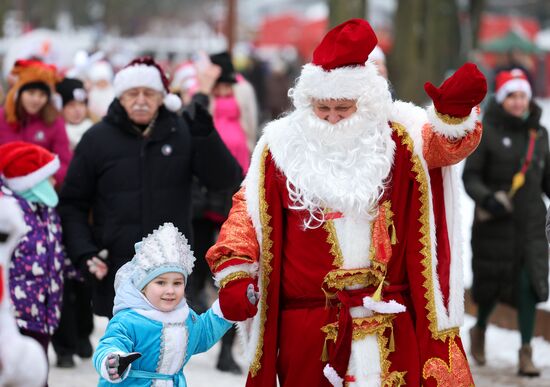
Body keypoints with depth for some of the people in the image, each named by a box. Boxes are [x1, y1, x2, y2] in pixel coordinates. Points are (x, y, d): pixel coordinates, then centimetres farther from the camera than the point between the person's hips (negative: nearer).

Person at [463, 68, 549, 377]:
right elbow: (470, 176, -6)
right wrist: (486, 198, -24)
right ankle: (480, 329, 37)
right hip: (495, 221, -3)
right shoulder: (487, 132, -4)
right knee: (493, 281, 7)